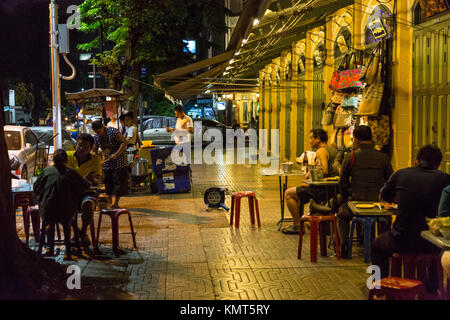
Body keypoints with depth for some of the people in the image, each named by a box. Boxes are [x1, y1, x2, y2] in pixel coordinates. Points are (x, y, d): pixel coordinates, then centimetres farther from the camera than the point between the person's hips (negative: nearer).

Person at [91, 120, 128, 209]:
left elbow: (124, 142, -17)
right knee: (107, 181, 8)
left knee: (118, 181, -6)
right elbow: (94, 150, 10)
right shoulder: (96, 137, 0)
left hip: (119, 161, -6)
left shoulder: (113, 132, -18)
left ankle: (116, 203, -2)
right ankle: (109, 203, 17)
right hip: (107, 163, 6)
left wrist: (116, 154, -23)